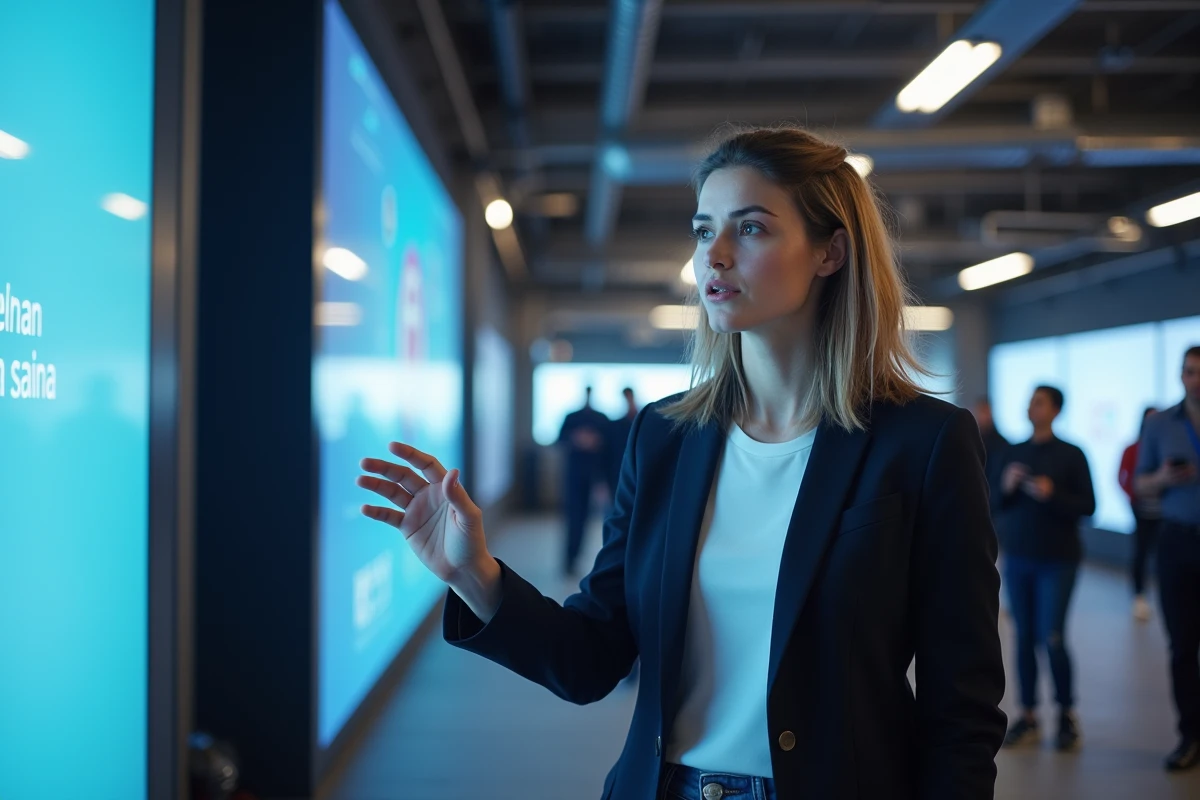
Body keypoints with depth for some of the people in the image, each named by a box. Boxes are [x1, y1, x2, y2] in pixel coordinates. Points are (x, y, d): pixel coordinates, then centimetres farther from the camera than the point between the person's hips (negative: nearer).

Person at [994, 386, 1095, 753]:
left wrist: (1052, 494, -20)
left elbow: (1088, 506, -6)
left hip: (1058, 561, -4)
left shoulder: (1071, 455, -4)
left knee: (1052, 639, -7)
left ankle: (1067, 714, 11)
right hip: (1017, 559, 4)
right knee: (1025, 637, 5)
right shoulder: (1014, 453, 7)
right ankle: (1028, 716, 12)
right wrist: (1006, 487, -10)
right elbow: (995, 505, 9)